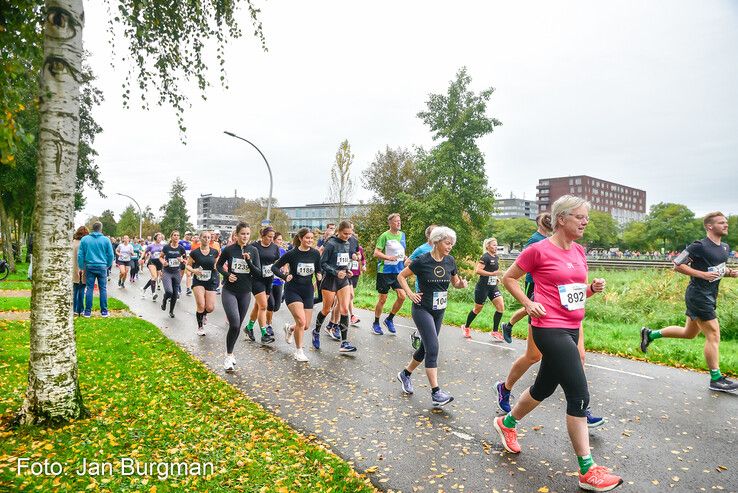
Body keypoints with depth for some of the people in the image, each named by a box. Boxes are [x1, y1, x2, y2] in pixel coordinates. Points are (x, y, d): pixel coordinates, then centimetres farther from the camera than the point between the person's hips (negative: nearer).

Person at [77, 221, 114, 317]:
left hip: (89, 267, 1)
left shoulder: (84, 239, 2)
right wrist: (108, 266, 15)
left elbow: (80, 255, 2)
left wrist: (82, 267, 9)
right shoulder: (106, 240, -1)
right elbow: (111, 255, 2)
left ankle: (88, 311, 8)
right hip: (102, 267, -1)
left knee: (89, 289, 5)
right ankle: (104, 311, 8)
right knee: (103, 289, 5)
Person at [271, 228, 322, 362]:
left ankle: (290, 328, 40)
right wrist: (284, 276, -19)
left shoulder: (315, 254, -2)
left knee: (306, 326, 5)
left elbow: (318, 270, 13)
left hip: (308, 291, 4)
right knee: (301, 321, -19)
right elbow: (275, 267, -4)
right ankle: (298, 352, 1)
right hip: (292, 290, -4)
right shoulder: (292, 254, -11)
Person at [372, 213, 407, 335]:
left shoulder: (402, 235, 9)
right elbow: (376, 253, -13)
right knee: (383, 299, 3)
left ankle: (389, 320, 15)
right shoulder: (385, 236, -10)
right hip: (385, 271, -5)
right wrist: (388, 257, -26)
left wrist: (405, 258, 4)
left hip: (398, 271, 5)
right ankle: (376, 324, 22)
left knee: (402, 296, -6)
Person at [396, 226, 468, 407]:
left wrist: (461, 284, -8)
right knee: (433, 348, -14)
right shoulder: (422, 261, -14)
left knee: (426, 348, 13)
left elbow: (455, 282, 14)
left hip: (439, 311, 6)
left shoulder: (450, 261, 1)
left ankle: (405, 374, 35)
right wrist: (410, 294, -12)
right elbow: (401, 276, -3)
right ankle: (436, 393, -11)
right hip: (422, 309, -6)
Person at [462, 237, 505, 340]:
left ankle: (495, 331, 4)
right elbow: (477, 270, -25)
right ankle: (466, 327, 28)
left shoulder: (496, 257, 9)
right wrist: (492, 273, -25)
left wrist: (497, 277, 10)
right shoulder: (485, 257, -15)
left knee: (501, 306, -7)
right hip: (483, 286, -7)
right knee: (478, 309, 6)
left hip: (493, 286, 7)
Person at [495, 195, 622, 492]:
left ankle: (507, 423, 43)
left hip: (571, 330, 8)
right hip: (550, 330, -8)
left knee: (545, 387, 20)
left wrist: (592, 288, -1)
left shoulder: (579, 251, 10)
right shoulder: (539, 250, -13)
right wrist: (528, 304, -13)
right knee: (579, 395, -8)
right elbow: (508, 278, -3)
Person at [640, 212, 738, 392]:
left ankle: (650, 334, 29)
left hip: (709, 297, 9)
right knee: (713, 335, -5)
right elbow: (677, 265, -12)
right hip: (698, 295, -9)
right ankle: (716, 379, 5)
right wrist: (703, 274, -19)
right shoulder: (699, 246, -14)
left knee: (689, 333, 17)